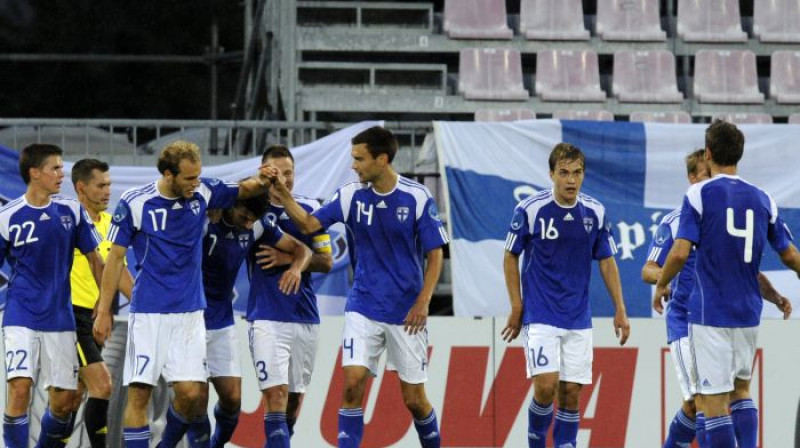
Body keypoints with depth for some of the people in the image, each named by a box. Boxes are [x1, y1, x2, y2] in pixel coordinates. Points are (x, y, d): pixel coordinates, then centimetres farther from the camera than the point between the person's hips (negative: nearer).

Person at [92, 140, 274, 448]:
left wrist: (262, 181, -12)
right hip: (148, 315, -3)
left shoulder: (202, 193, 0)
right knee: (139, 394, -6)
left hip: (190, 313, 3)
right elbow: (115, 258, -1)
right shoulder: (134, 203, -8)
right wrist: (103, 311, -2)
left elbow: (245, 190, 12)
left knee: (191, 392, -6)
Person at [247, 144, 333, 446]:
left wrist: (288, 258, -10)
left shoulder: (310, 210, 8)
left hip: (306, 317, 4)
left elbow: (326, 262, 7)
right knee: (276, 395, -15)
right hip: (267, 317, -4)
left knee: (295, 397, 10)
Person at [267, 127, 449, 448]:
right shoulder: (351, 196, -1)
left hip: (406, 313, -2)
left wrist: (423, 302, -13)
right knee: (353, 383, -13)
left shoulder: (417, 198, -9)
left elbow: (435, 254, -5)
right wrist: (283, 195, -15)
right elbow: (308, 224, 0)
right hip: (363, 309, 2)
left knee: (414, 399, 3)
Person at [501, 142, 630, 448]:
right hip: (540, 316, -3)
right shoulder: (530, 209, -9)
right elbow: (510, 257, 1)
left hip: (578, 318, 3)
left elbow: (606, 262, 10)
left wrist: (620, 310, 5)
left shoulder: (595, 213, 1)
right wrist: (516, 307, -3)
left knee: (571, 392, 2)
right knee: (546, 385, -14)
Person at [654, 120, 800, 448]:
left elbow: (680, 252, -16)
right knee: (741, 389, 20)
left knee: (714, 399, -3)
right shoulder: (762, 199, 5)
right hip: (748, 312, 5)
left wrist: (661, 286, 2)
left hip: (709, 313, -5)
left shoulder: (699, 195, -8)